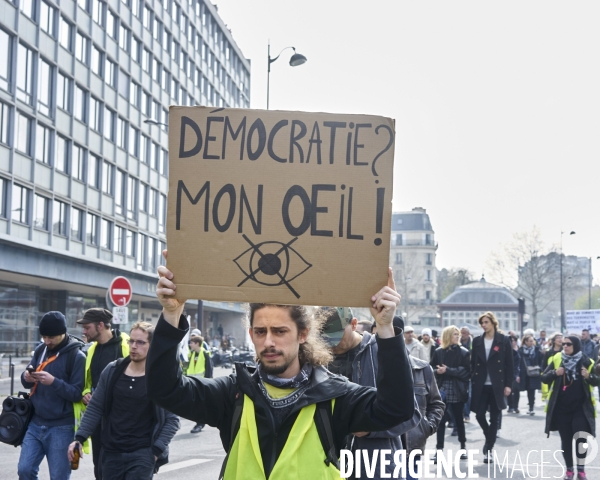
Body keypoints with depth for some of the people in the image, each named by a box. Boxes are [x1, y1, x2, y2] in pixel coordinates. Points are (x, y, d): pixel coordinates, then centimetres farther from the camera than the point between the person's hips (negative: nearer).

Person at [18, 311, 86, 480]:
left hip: (62, 428, -5)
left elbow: (77, 393, -14)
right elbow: (27, 382, 10)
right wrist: (26, 377, -14)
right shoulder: (40, 350, 7)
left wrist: (54, 382, -28)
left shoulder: (76, 356, -11)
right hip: (35, 423, 5)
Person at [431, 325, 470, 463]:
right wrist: (438, 371, -17)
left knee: (458, 419, 11)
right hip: (443, 390, 1)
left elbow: (466, 371, -10)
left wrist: (448, 370, -15)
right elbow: (432, 368, 4)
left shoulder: (464, 352, -1)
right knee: (441, 420, -4)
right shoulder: (438, 352, 4)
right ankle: (439, 449, -2)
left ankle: (463, 446, 29)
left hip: (458, 391, -1)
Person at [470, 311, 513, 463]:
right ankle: (489, 438, 27)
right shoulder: (477, 341, 7)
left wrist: (508, 385, -7)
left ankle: (488, 448, 9)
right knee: (480, 415, -1)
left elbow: (509, 364, -2)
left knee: (494, 418, 2)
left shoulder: (504, 340, -1)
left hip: (497, 386, -2)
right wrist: (472, 382, 1)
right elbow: (473, 363, 8)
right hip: (481, 385, 2)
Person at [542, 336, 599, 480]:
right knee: (565, 439, 8)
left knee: (581, 437, -11)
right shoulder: (556, 359, 1)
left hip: (580, 407, -2)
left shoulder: (586, 362, -3)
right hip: (561, 407, 2)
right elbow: (544, 378, 2)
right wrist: (555, 373, -17)